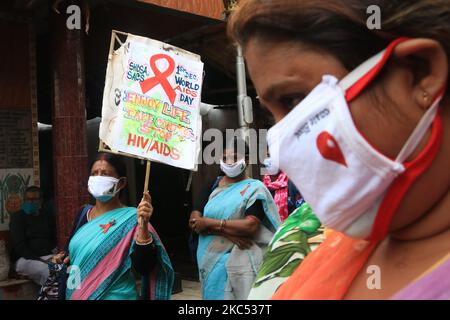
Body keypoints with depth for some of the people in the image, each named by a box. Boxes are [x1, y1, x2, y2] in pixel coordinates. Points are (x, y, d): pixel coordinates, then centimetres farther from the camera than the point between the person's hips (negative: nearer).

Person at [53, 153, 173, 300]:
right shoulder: (84, 212, 2)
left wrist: (143, 226, -37)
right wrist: (64, 259, -2)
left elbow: (143, 267, -27)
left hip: (113, 296, -6)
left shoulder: (131, 218, -17)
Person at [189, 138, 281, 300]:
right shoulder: (213, 185, 9)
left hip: (238, 261, -4)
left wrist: (209, 223, -15)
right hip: (210, 259, 5)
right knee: (213, 294, 14)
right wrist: (229, 233, -15)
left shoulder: (254, 188, -5)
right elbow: (194, 220, -1)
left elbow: (251, 226, -19)